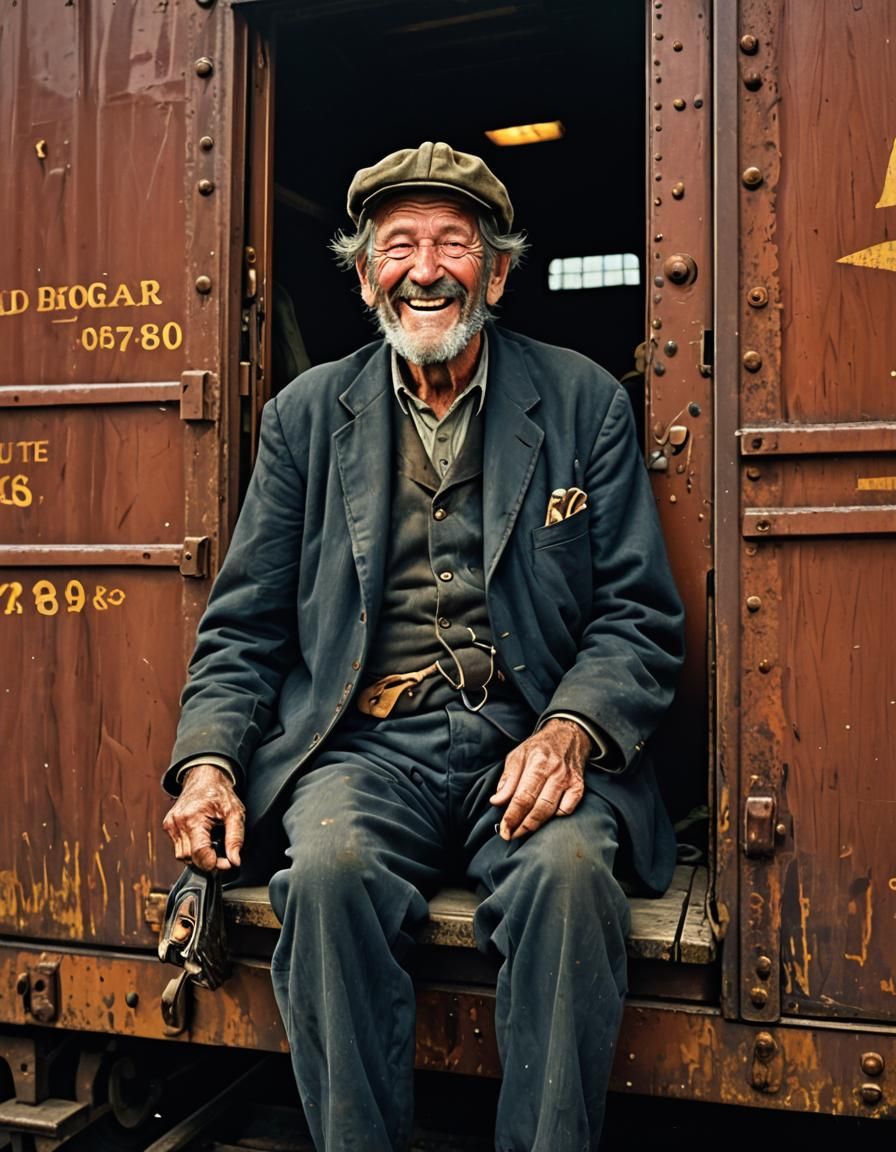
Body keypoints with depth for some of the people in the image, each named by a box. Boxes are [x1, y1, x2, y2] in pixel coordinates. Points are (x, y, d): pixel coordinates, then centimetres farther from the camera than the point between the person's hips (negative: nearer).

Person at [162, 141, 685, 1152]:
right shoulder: (306, 414, 13)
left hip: (530, 741, 0)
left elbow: (640, 616, 5)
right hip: (363, 742, 1)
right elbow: (242, 627, 12)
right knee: (330, 865, -29)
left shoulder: (584, 402, 9)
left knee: (570, 867, -30)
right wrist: (208, 761, -5)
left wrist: (568, 730, -14)